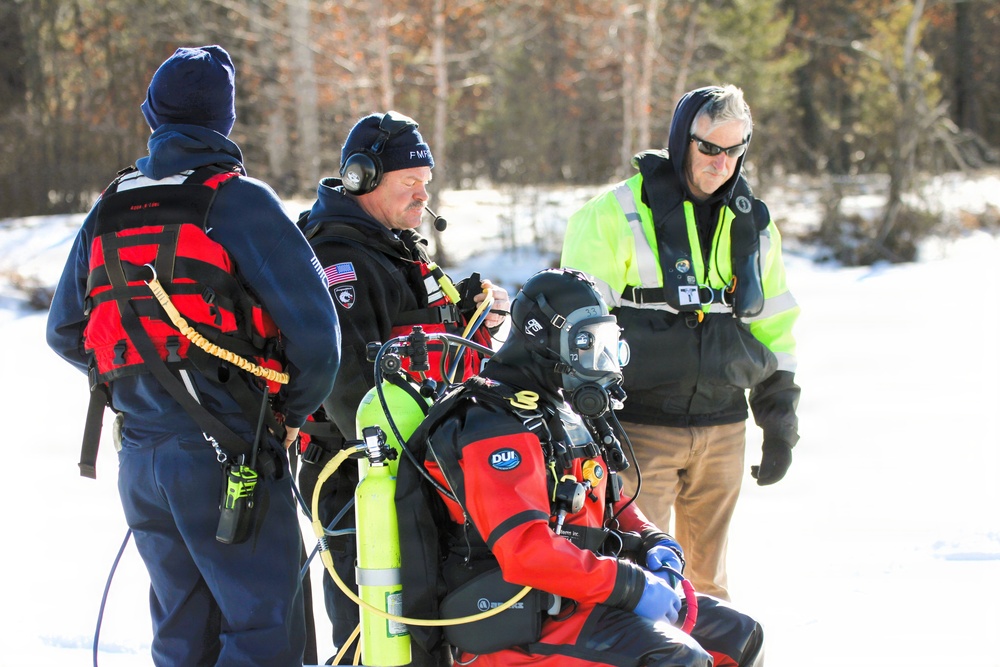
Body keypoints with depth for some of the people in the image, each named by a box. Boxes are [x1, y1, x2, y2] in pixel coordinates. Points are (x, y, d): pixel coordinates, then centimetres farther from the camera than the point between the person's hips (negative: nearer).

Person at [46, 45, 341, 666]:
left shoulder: (109, 212, 12)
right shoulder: (240, 200, -8)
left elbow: (65, 334, 20)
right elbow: (314, 327, -12)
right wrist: (295, 412, 5)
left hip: (139, 459, 7)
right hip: (226, 451, -6)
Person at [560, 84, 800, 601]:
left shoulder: (754, 226, 12)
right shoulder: (616, 215, -5)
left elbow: (774, 327, 19)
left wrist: (780, 422, 16)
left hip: (723, 429, 5)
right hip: (641, 424, -5)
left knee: (708, 575, 11)